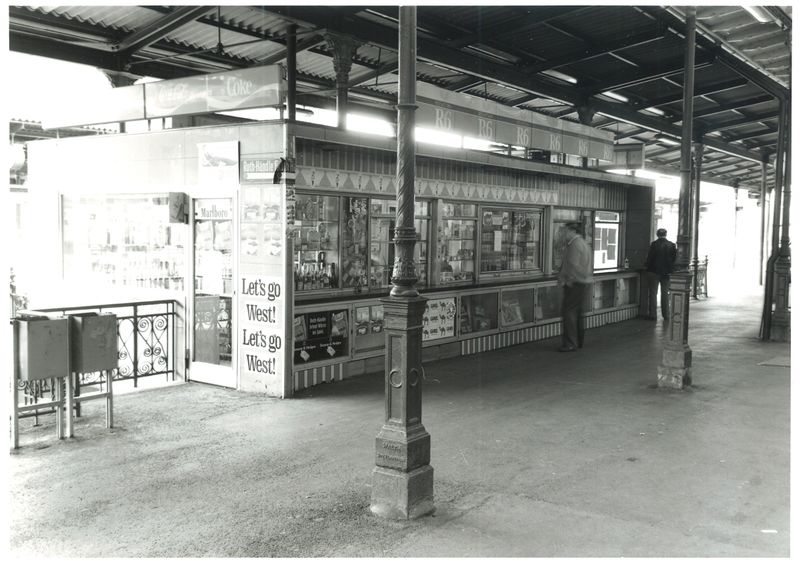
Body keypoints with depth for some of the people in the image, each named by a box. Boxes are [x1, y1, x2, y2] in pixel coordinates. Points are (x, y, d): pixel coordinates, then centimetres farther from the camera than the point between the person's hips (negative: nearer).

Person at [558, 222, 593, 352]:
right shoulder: (583, 243, 19)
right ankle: (578, 341, 21)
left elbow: (572, 265, -21)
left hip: (574, 284, -11)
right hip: (582, 283, 11)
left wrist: (563, 279, -11)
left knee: (568, 312, -10)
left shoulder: (575, 244, -15)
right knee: (577, 312, 15)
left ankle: (570, 343, -11)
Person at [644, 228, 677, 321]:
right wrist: (671, 269, 11)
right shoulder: (672, 245, -2)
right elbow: (675, 259, 1)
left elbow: (649, 258, -10)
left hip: (654, 272, -3)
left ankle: (652, 315, 4)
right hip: (667, 272, 3)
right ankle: (666, 315, 16)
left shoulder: (654, 244, -12)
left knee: (652, 293, 4)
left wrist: (646, 268, 3)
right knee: (665, 294, 12)